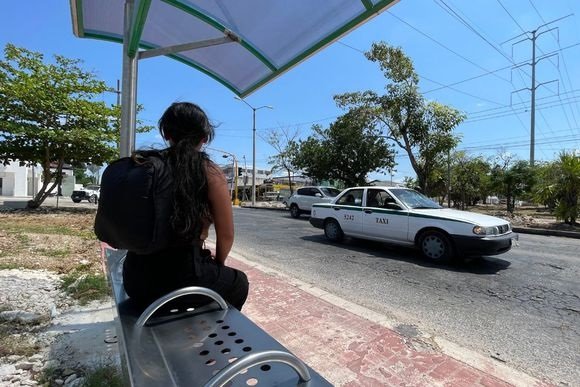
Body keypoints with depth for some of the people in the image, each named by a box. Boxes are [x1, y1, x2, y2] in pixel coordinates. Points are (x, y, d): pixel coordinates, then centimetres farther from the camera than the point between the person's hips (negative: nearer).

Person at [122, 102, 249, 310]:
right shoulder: (209, 172, -12)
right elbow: (226, 235, -7)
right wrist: (217, 264, 15)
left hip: (136, 277, 5)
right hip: (181, 277, -5)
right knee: (239, 283, 25)